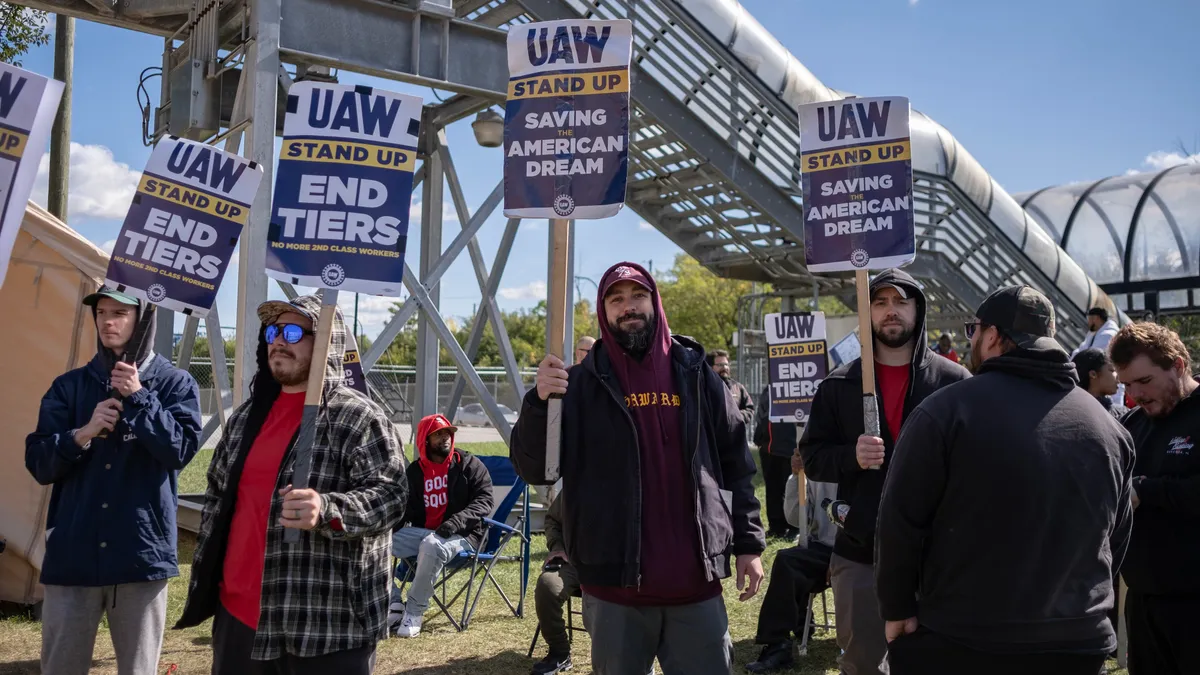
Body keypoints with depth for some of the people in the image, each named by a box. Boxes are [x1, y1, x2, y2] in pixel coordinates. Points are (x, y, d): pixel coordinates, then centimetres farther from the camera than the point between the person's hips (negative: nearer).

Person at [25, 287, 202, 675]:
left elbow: (181, 449, -12)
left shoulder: (175, 384, 1)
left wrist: (138, 398, -15)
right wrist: (83, 434, -12)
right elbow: (38, 464, 4)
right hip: (72, 553, 2)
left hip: (142, 552, -2)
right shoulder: (69, 386, 8)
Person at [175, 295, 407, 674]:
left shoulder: (360, 419, -10)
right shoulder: (246, 416, 14)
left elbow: (390, 494, -18)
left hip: (327, 625, -6)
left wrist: (327, 511, -34)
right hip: (238, 613, 7)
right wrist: (203, 580, 21)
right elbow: (217, 498, 22)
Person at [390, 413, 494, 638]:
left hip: (461, 535, -5)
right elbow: (406, 508, 17)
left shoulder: (469, 465, 1)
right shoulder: (415, 471, 13)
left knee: (431, 545, -39)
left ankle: (414, 613, -24)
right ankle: (393, 604, -12)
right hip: (422, 531, 5)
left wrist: (457, 520, -25)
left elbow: (485, 501, -7)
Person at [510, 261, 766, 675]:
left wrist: (749, 543, 6)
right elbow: (533, 469, -7)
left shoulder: (694, 374, 5)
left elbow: (736, 464, 9)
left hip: (695, 583, 2)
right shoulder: (582, 384, -1)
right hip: (615, 585, -1)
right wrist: (540, 401, -23)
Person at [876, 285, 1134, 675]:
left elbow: (901, 520, -13)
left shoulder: (947, 410, -13)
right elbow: (1118, 535, 15)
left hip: (961, 641, -4)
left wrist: (898, 610, -1)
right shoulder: (1109, 427, 5)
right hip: (1081, 643, 5)